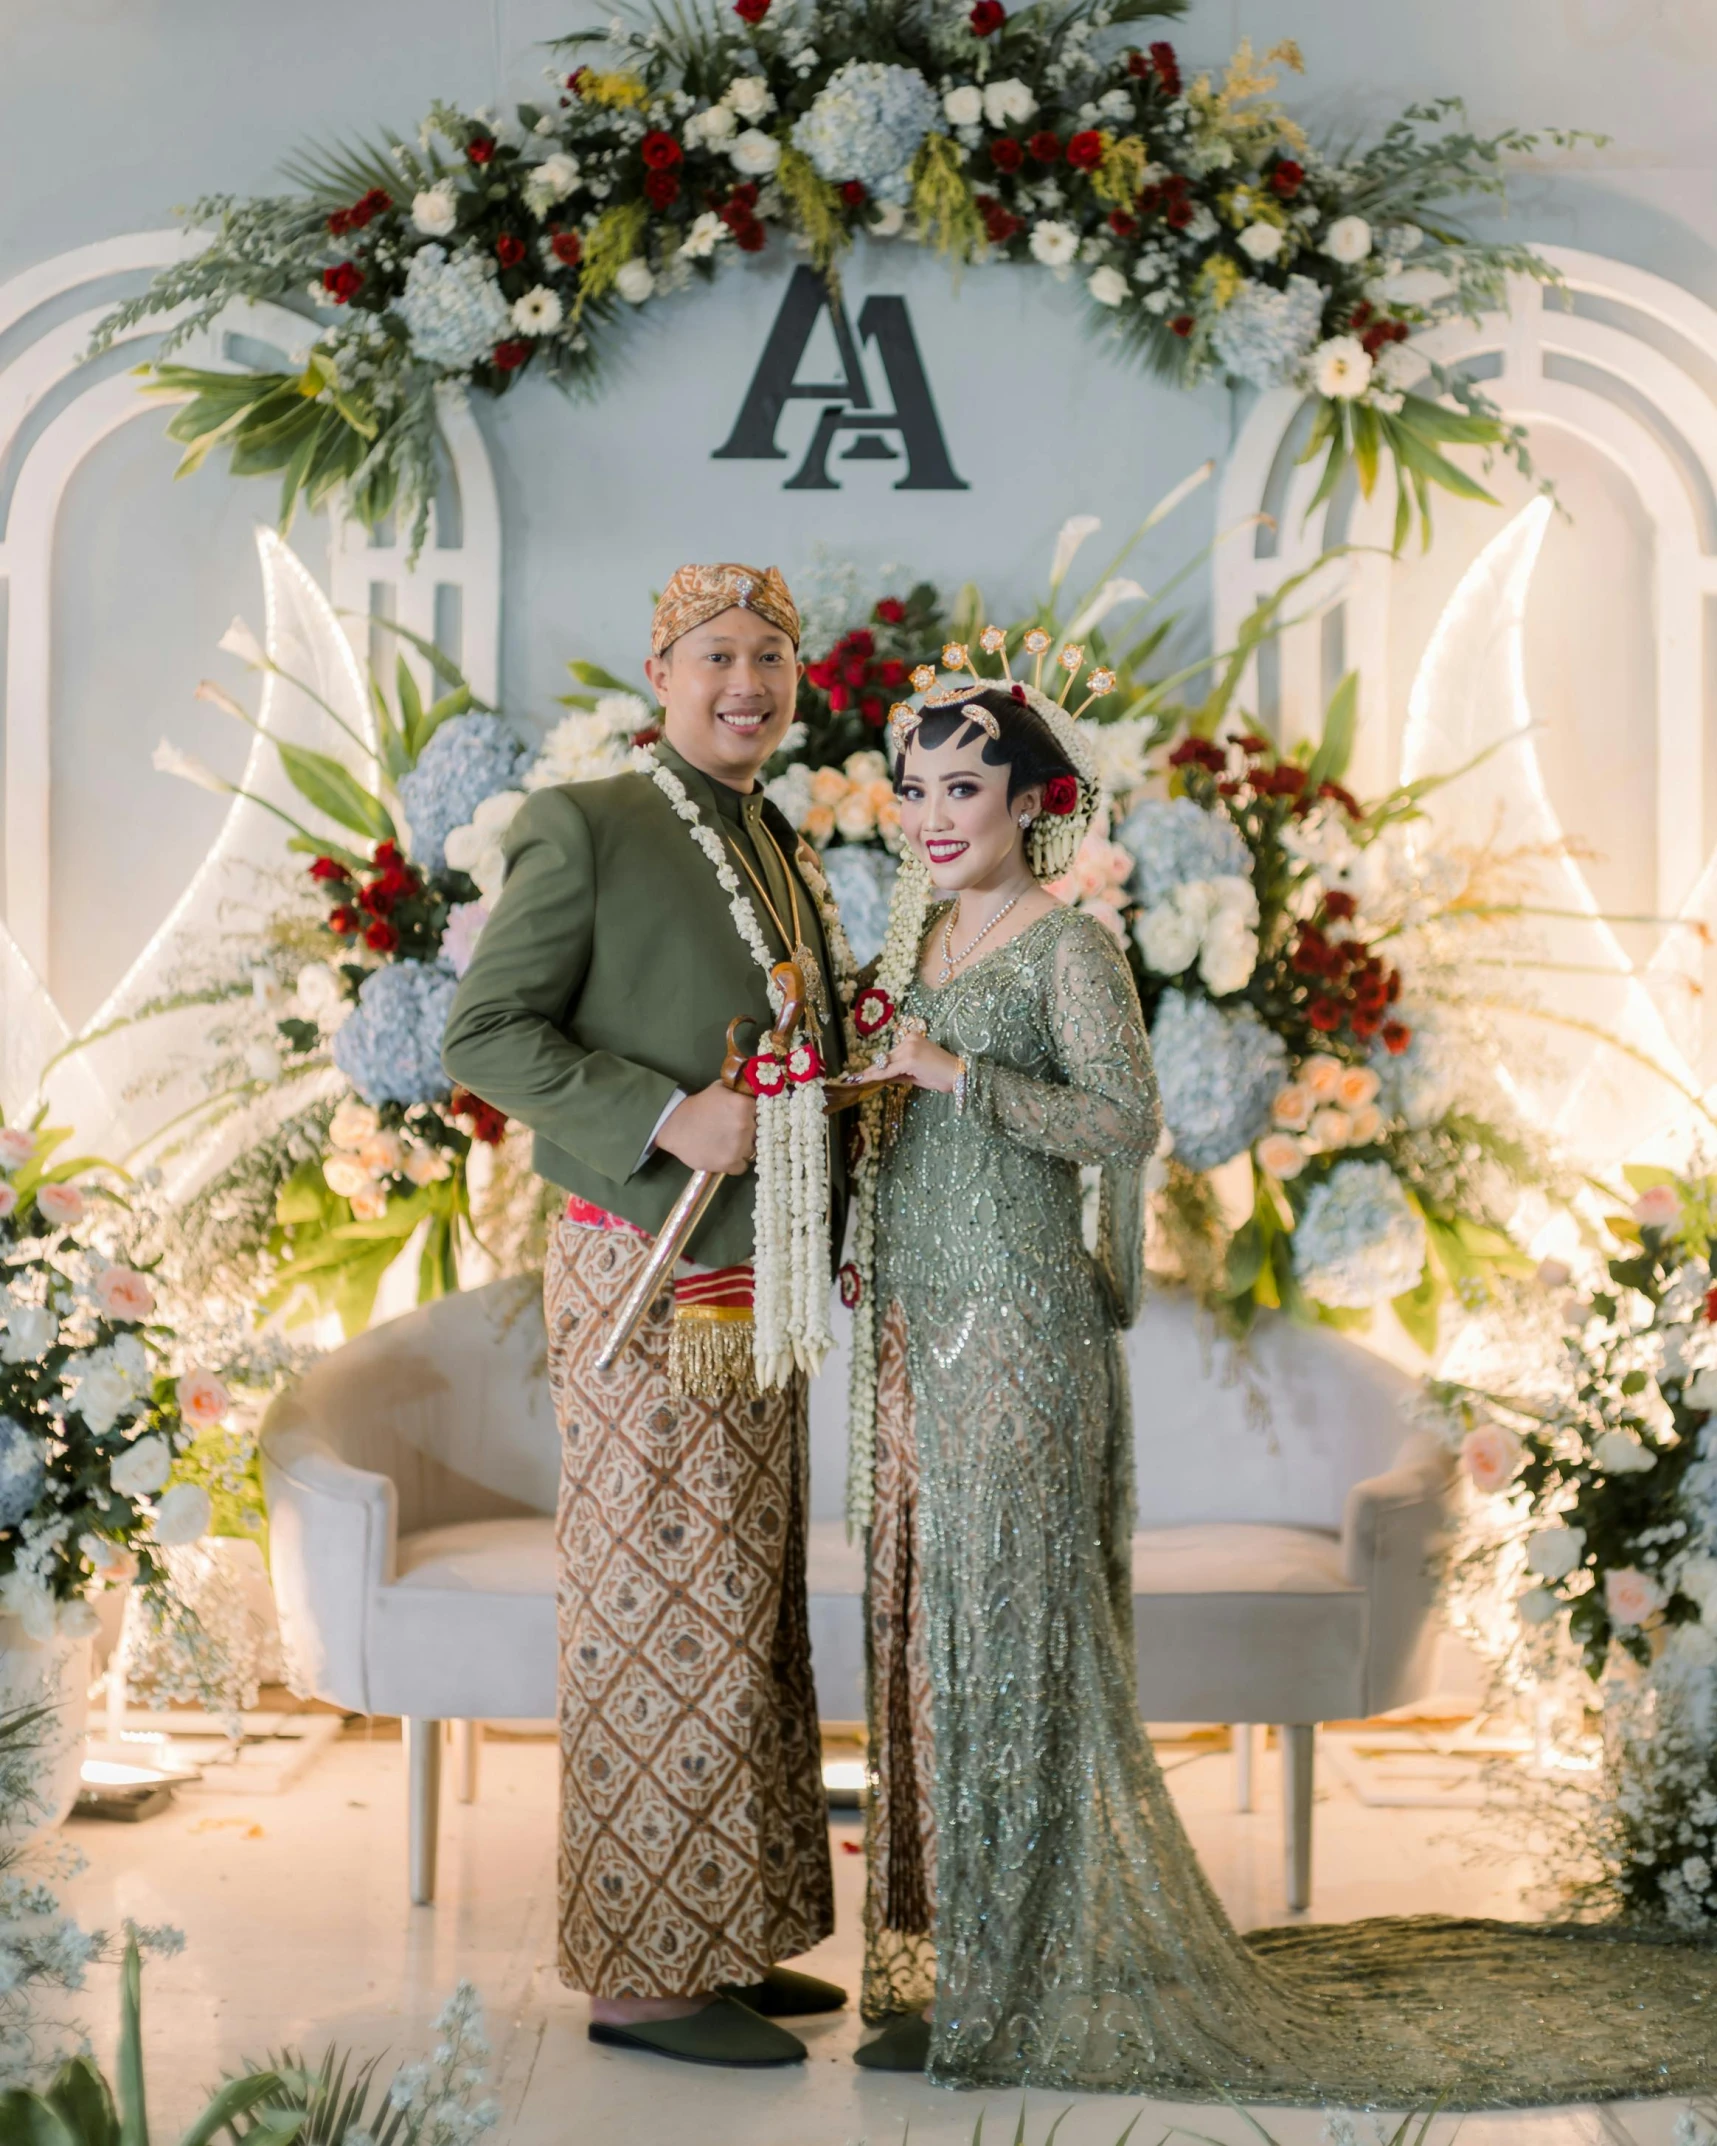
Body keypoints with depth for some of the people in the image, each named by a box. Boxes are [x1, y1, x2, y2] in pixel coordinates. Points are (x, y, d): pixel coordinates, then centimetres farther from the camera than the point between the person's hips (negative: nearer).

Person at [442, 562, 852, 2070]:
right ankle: (641, 1977, 4)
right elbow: (486, 1036, -12)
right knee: (659, 1617, -5)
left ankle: (729, 1942, 23)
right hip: (648, 1281, -8)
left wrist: (842, 1240, 11)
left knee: (747, 1616, 13)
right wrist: (671, 1117, -22)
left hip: (756, 1286, 8)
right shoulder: (584, 828, -7)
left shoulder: (785, 856, 16)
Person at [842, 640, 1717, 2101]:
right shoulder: (916, 940, 15)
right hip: (912, 1323, 8)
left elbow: (1125, 1120, -19)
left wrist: (959, 1074, -22)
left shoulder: (1068, 946, -8)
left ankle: (1028, 1984, 7)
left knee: (1010, 1622, -3)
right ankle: (944, 1954, 20)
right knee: (920, 1616, 10)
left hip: (1016, 1325, -8)